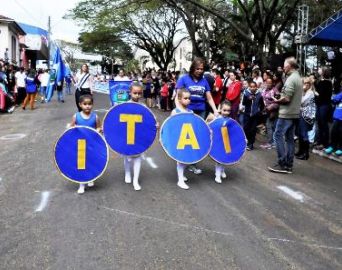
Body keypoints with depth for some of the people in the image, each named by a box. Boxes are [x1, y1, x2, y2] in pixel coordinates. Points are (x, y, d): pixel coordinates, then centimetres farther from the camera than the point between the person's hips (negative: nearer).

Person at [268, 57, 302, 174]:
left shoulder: (291, 79, -16)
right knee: (290, 138, 9)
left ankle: (282, 164, -4)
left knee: (278, 135, -4)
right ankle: (288, 165, 12)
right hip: (294, 113, 9)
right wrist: (280, 98, 8)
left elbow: (286, 98, -21)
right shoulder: (298, 78, 15)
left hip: (287, 113, -9)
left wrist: (277, 100, -4)